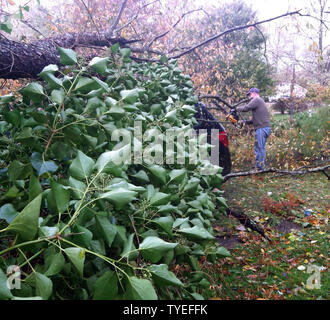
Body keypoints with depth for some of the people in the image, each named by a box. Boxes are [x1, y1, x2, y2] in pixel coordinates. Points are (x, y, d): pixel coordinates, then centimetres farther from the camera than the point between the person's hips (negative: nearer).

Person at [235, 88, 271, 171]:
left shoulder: (256, 100, -6)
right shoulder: (260, 101, 25)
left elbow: (246, 108, -17)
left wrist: (237, 108, 0)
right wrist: (247, 122, 19)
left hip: (262, 128, -10)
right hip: (265, 127, 10)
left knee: (259, 148, -8)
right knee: (261, 148, 15)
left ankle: (259, 168, -6)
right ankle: (262, 166, 21)